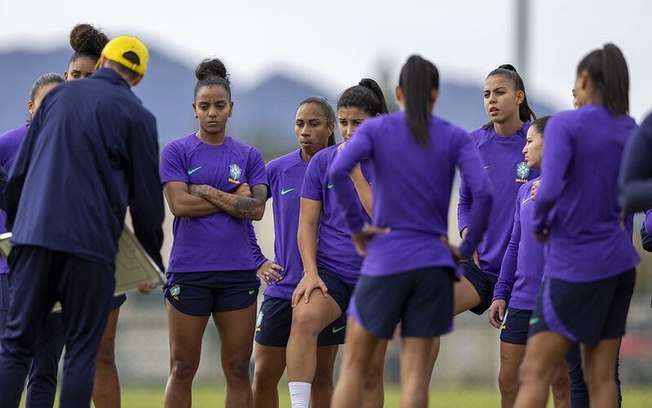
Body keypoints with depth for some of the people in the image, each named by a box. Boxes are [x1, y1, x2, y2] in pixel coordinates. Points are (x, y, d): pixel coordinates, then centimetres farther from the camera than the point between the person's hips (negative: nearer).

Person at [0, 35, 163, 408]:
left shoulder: (58, 95, 13)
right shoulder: (136, 117, 1)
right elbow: (147, 198, 4)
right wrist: (153, 261, 16)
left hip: (34, 235, 3)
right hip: (90, 244, -3)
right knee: (81, 353, 3)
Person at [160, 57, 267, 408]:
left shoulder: (248, 156, 9)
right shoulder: (176, 151, 3)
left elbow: (256, 209, -3)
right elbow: (180, 204, -10)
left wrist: (206, 191, -8)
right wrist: (234, 199, -5)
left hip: (238, 272, 2)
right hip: (188, 271, -2)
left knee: (237, 369, 2)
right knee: (182, 369, 0)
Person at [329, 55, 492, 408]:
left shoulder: (376, 129, 2)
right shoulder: (455, 138, 4)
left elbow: (338, 171, -16)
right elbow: (483, 193, -10)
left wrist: (356, 226, -7)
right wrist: (467, 247, 0)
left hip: (384, 261, -1)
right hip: (434, 263, 1)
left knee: (354, 365, 9)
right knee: (416, 375, 2)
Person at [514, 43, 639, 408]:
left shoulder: (566, 125, -13)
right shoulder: (631, 132, 7)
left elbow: (549, 190, -23)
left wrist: (539, 225, -6)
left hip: (575, 266, -6)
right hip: (619, 263, 6)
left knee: (534, 374, -3)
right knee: (601, 378, 7)